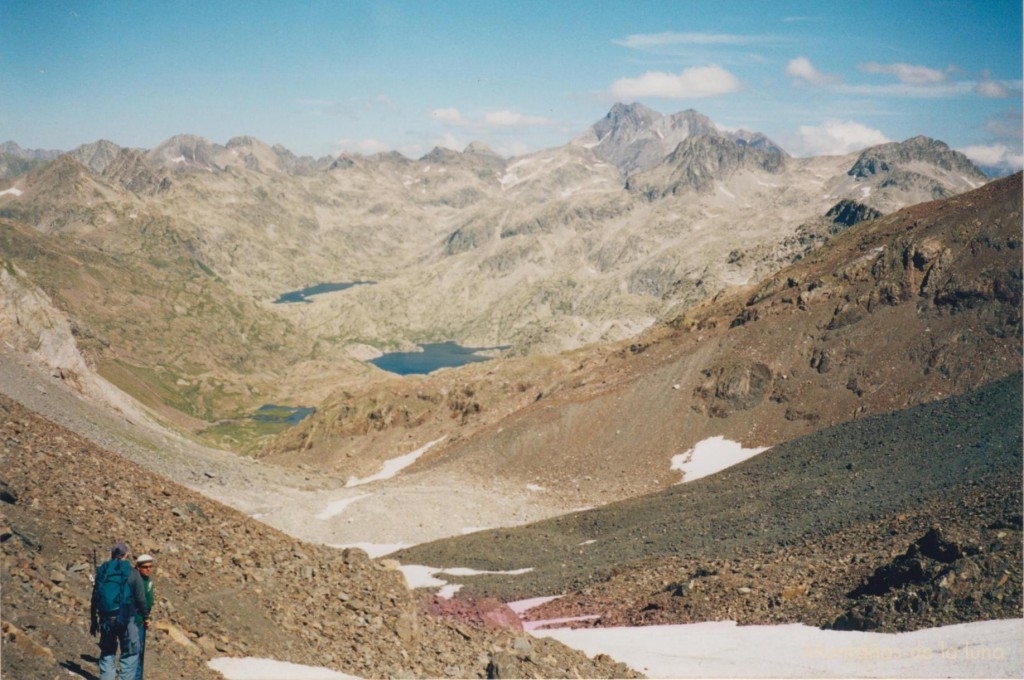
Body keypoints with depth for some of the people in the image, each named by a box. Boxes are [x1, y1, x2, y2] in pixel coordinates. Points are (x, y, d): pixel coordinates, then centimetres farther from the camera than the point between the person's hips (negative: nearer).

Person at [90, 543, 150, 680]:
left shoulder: (102, 571, 7)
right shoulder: (132, 573, -5)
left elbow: (94, 599, 11)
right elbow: (141, 599, -5)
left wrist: (93, 620, 19)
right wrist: (145, 615, 11)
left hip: (105, 618, 4)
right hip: (125, 619, -4)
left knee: (107, 652, 15)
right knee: (130, 653, 6)